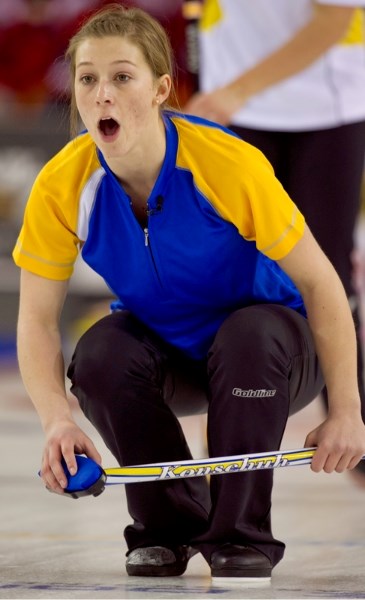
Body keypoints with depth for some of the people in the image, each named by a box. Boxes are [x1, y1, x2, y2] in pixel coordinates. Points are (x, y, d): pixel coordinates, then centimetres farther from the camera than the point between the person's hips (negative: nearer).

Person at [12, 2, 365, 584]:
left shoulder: (229, 164, -29)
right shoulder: (62, 186, -21)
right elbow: (37, 320, -15)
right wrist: (58, 421, -34)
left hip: (259, 354, -3)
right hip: (161, 351, 3)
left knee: (252, 335, -36)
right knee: (100, 355, -29)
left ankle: (241, 536, -18)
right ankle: (169, 525, -5)